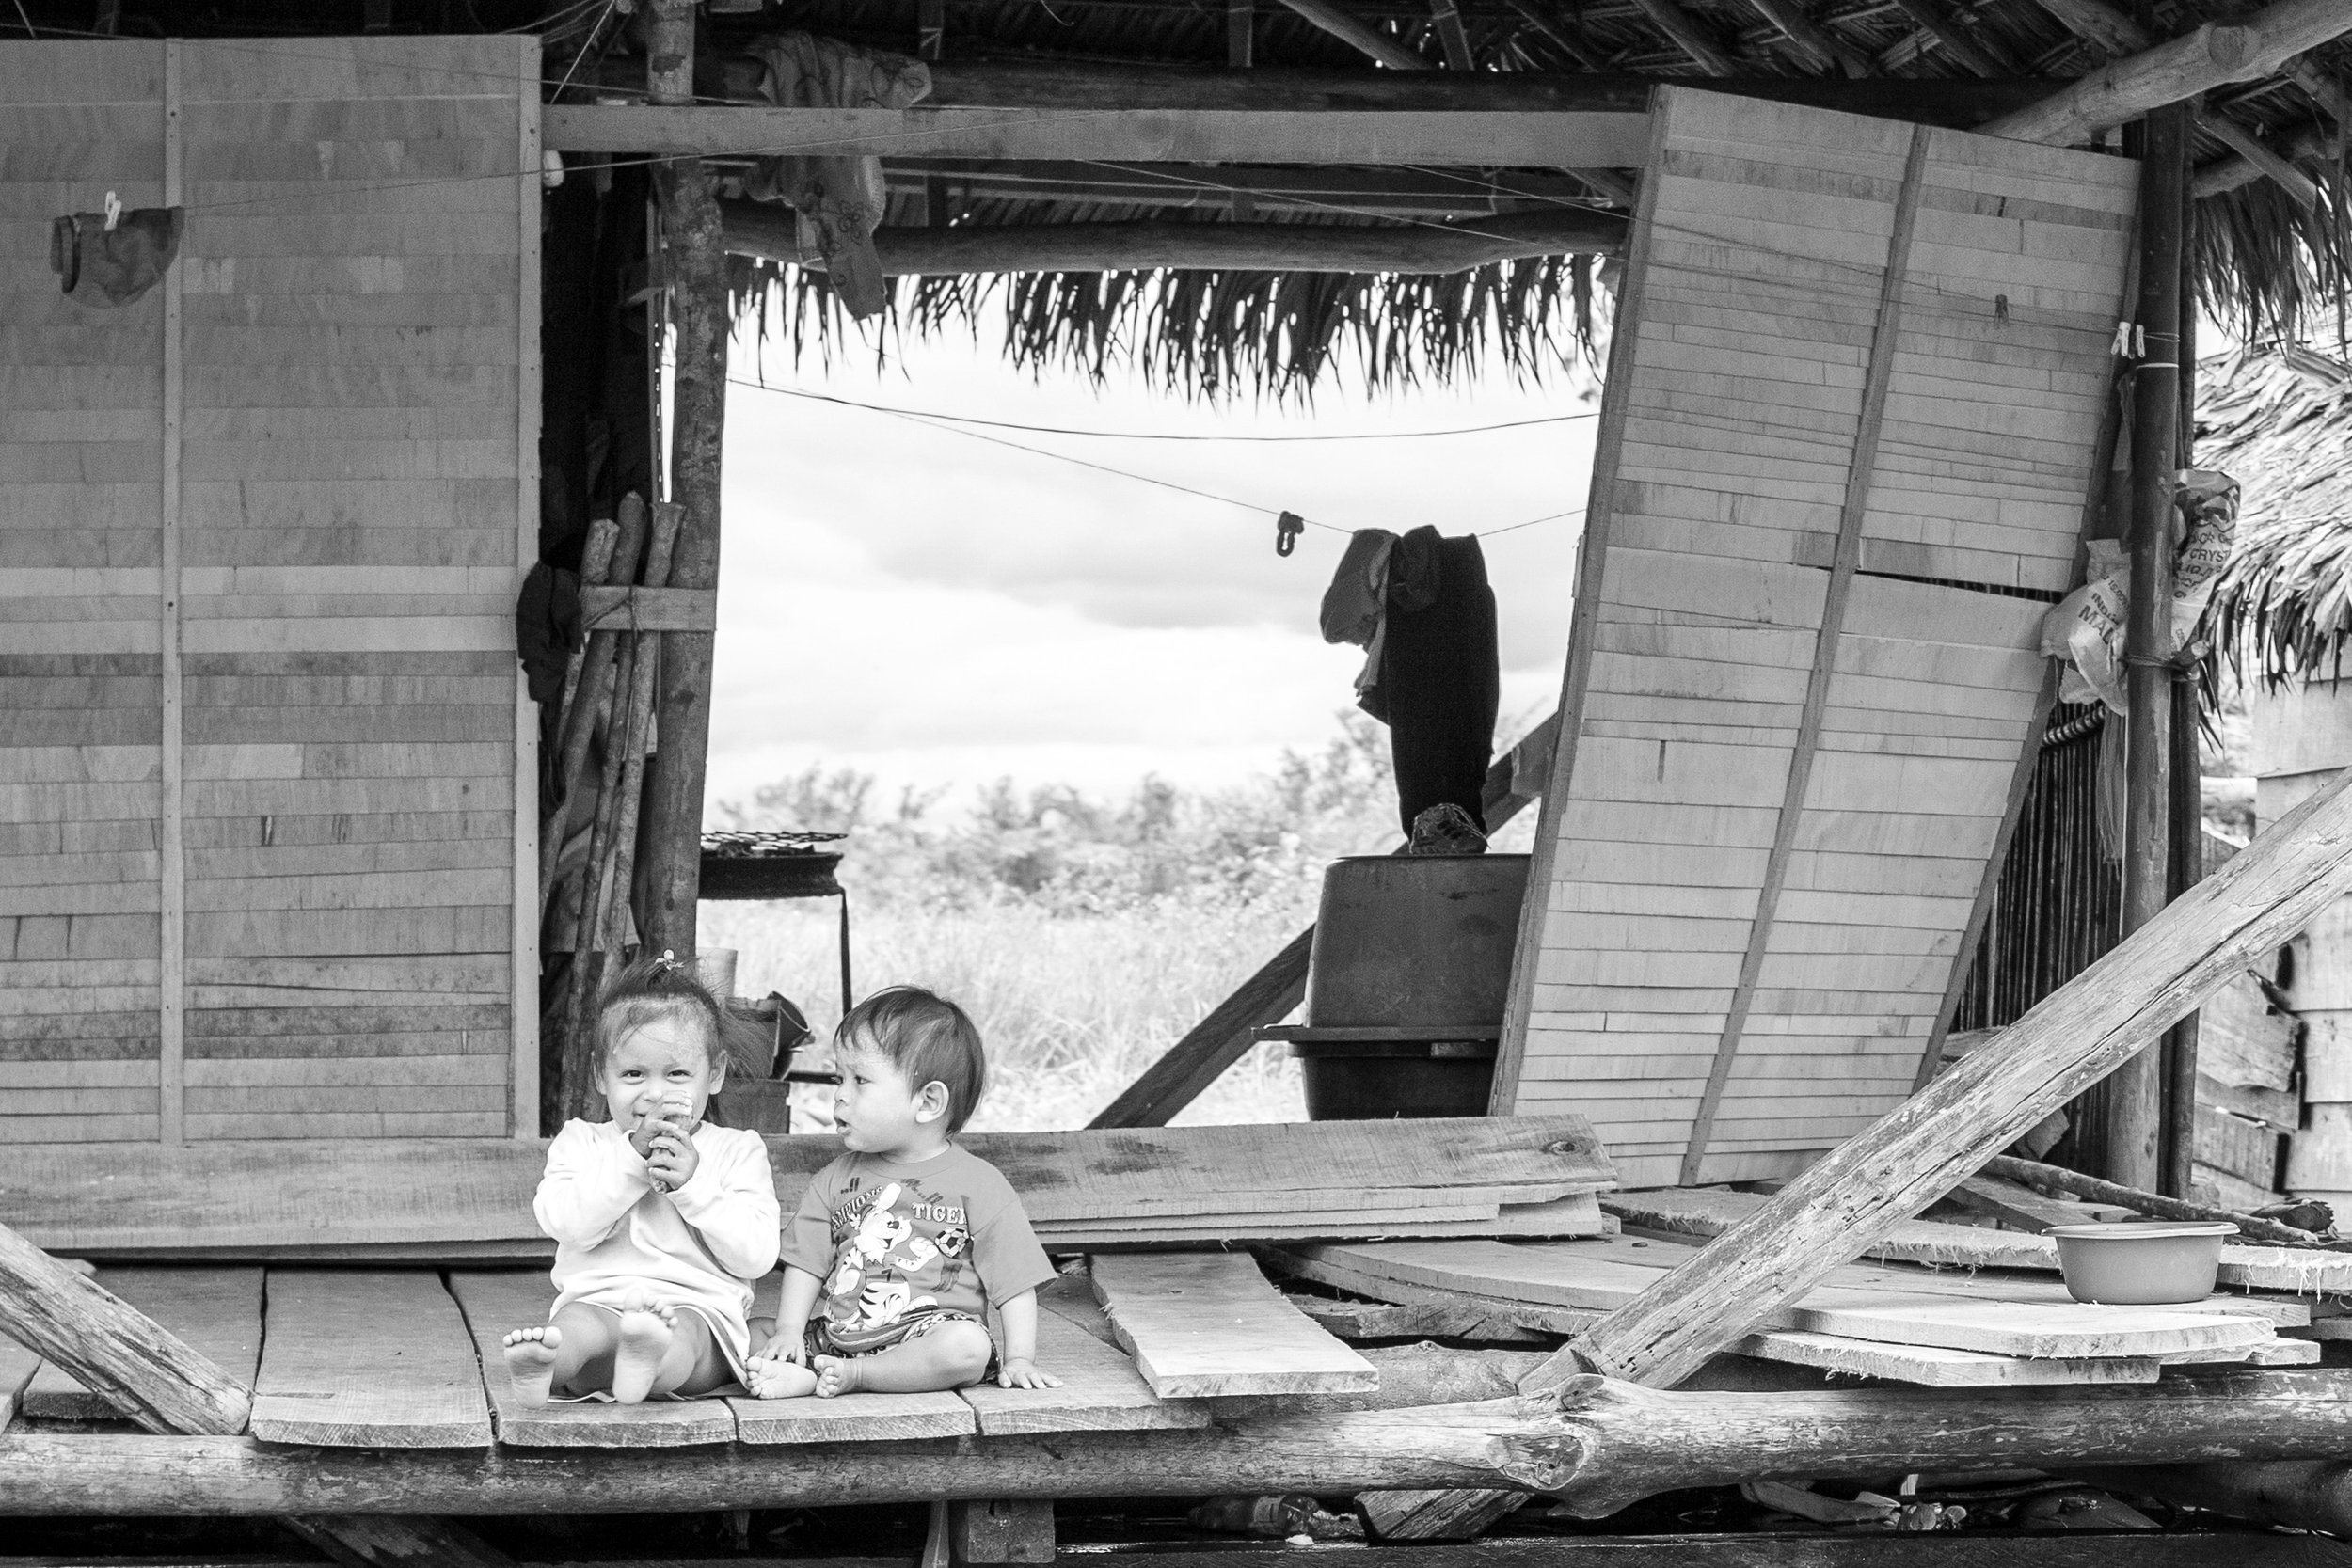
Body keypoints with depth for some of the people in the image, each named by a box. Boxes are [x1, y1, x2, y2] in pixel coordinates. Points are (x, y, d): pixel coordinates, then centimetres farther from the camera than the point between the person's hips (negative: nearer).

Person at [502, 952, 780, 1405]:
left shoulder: (737, 1152, 15)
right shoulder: (582, 1142, 18)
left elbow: (755, 1256, 2)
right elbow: (567, 1222, -3)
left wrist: (693, 1181, -7)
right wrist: (634, 1156, -8)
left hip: (700, 1307, -1)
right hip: (596, 1298, 1)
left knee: (681, 1333, -38)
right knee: (581, 1324, -35)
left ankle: (650, 1359, -73)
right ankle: (542, 1364, -69)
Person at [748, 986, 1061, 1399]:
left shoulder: (977, 1184, -2)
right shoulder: (836, 1180, 11)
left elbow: (1015, 1284, -2)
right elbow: (806, 1264, 10)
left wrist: (1019, 1360, -12)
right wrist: (788, 1331, -5)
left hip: (925, 1337, -4)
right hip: (833, 1331, 4)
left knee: (968, 1348, -35)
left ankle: (851, 1374, -27)